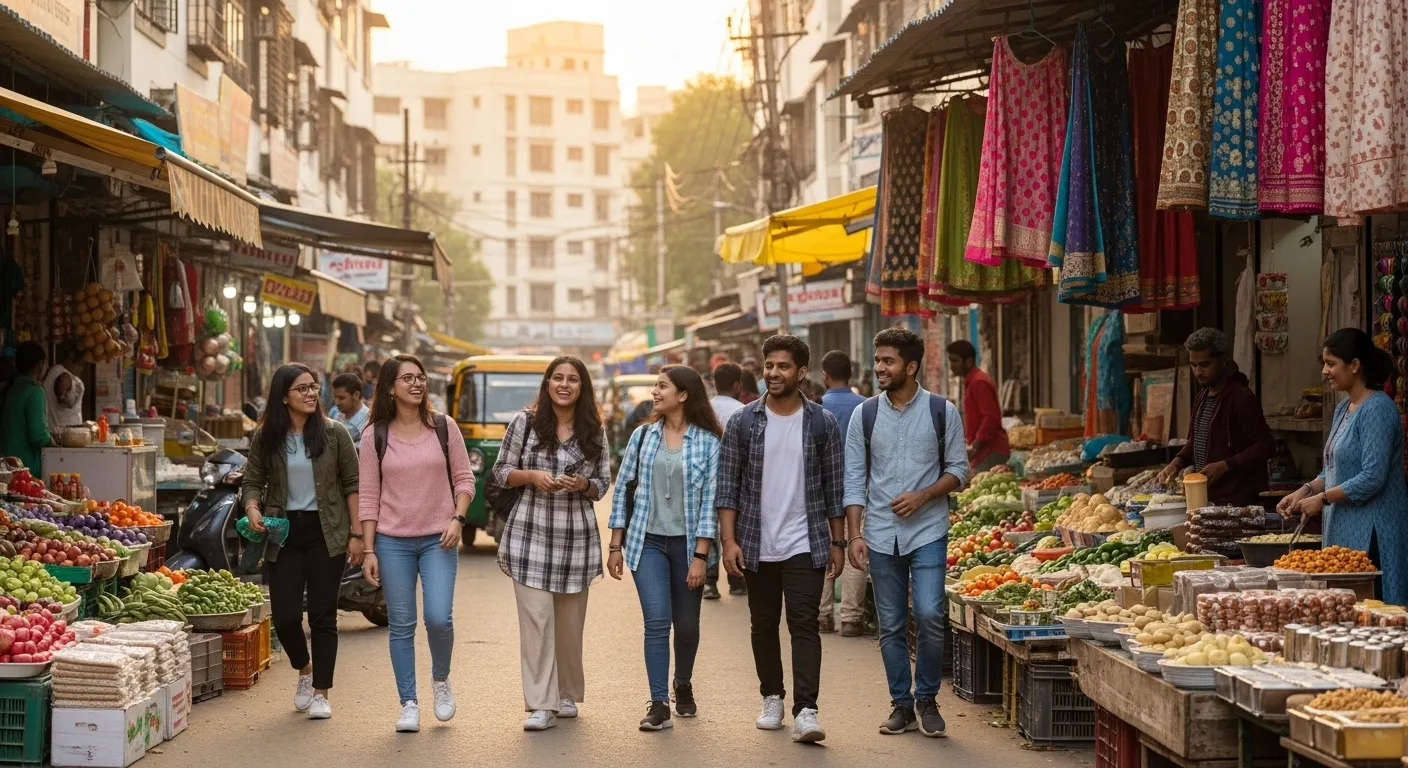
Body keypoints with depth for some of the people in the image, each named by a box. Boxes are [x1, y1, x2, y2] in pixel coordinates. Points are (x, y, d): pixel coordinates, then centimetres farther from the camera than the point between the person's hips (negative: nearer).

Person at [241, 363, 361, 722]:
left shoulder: (334, 433, -1)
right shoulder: (266, 438, 3)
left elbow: (352, 485, 1)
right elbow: (252, 482, 9)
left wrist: (356, 534, -4)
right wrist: (253, 509, -13)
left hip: (326, 533, -1)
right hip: (284, 532, 1)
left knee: (322, 615, 1)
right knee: (285, 615, -4)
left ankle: (321, 692, 12)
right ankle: (305, 670, 26)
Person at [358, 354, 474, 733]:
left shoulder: (443, 427, 3)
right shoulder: (375, 435, 2)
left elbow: (464, 478, 7)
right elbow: (368, 497, 2)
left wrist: (457, 518, -9)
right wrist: (369, 550, -2)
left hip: (438, 540, 0)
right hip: (393, 541, 0)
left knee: (439, 618, -12)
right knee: (401, 626, 3)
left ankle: (441, 679, 17)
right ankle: (409, 704, 13)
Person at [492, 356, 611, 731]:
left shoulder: (594, 431, 6)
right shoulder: (525, 422, 0)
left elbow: (602, 485, 10)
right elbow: (500, 472, 4)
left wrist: (583, 485, -11)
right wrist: (532, 476, -15)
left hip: (577, 535, 2)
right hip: (530, 532, -2)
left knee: (570, 620, 8)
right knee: (536, 618, -8)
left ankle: (567, 694, 26)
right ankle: (541, 705, -7)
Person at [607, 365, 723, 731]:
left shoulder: (708, 442, -4)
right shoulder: (643, 436, 4)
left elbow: (710, 500, -7)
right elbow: (623, 490, 8)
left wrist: (700, 555, -12)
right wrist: (616, 546, 5)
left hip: (688, 543, -1)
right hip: (648, 541, 1)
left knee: (686, 624, 10)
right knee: (657, 620, -11)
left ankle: (683, 686, 35)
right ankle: (659, 704, -8)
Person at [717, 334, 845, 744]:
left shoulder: (822, 423, 1)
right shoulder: (742, 423, 2)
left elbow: (834, 488, 5)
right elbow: (728, 486, 1)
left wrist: (837, 542, 4)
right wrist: (729, 540, -7)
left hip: (805, 545, -2)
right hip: (757, 547, 2)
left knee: (804, 624, -10)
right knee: (764, 626, 12)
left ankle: (805, 711, -15)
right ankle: (772, 698, 27)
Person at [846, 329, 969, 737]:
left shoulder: (941, 411, 0)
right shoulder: (864, 414, 4)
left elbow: (958, 469, 4)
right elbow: (854, 478, 4)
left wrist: (923, 495, -13)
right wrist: (854, 534, -4)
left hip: (927, 531, -2)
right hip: (881, 535, 2)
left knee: (929, 616, -12)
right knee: (891, 626, 6)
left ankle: (927, 700, 5)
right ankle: (902, 705, 16)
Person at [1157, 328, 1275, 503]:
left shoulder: (1242, 398, -13)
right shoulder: (1203, 397, 14)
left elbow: (1265, 446, -16)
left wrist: (1224, 466, -22)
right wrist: (1177, 462, 6)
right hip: (1206, 497, 8)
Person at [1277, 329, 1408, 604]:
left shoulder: (1377, 409, -14)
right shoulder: (1344, 408, 14)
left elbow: (1372, 478, -20)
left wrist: (1322, 498, -13)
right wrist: (1305, 490, 7)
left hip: (1369, 532, -9)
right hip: (1344, 529, 9)